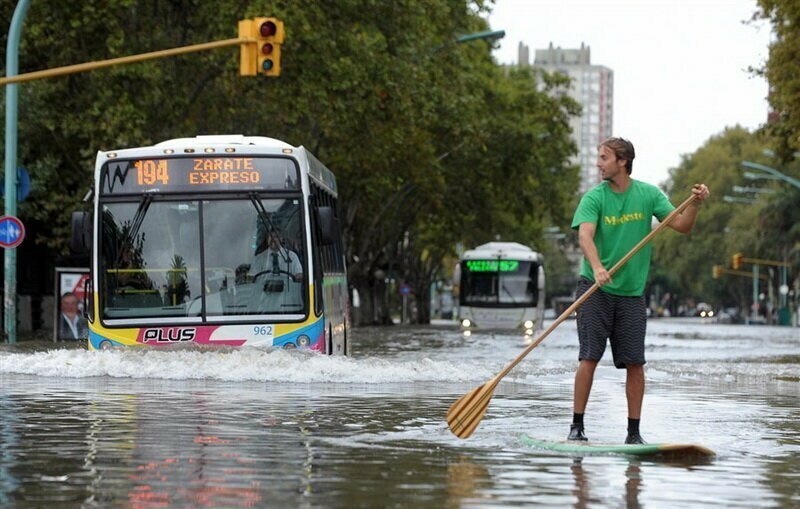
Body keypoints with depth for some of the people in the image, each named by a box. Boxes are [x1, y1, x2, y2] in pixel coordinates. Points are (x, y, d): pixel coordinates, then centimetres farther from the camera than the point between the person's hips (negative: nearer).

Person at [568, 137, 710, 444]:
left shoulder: (648, 194, 3)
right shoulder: (594, 198, -4)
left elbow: (682, 226, 0)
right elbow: (585, 235, -19)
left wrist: (695, 203, -19)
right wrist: (597, 268, -37)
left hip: (632, 292, 2)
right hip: (595, 290, -2)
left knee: (635, 363, 0)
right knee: (589, 358, -7)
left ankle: (634, 431, 8)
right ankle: (577, 426, -2)